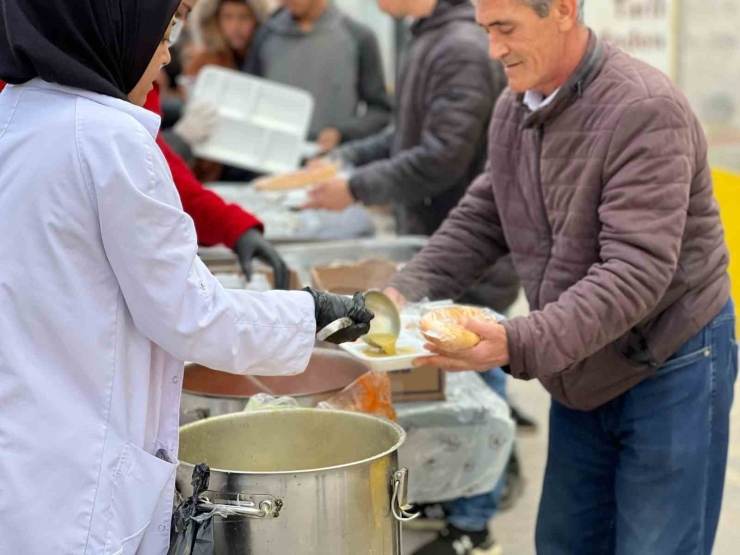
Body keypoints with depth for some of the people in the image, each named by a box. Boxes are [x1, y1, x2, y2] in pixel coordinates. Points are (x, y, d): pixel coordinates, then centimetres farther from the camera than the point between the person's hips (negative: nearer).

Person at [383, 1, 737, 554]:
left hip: (670, 367, -7)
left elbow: (636, 273, -30)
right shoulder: (514, 109, 1)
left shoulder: (645, 110, -24)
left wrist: (518, 344, -40)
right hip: (582, 374, 7)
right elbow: (479, 221, 9)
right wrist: (405, 292, -9)